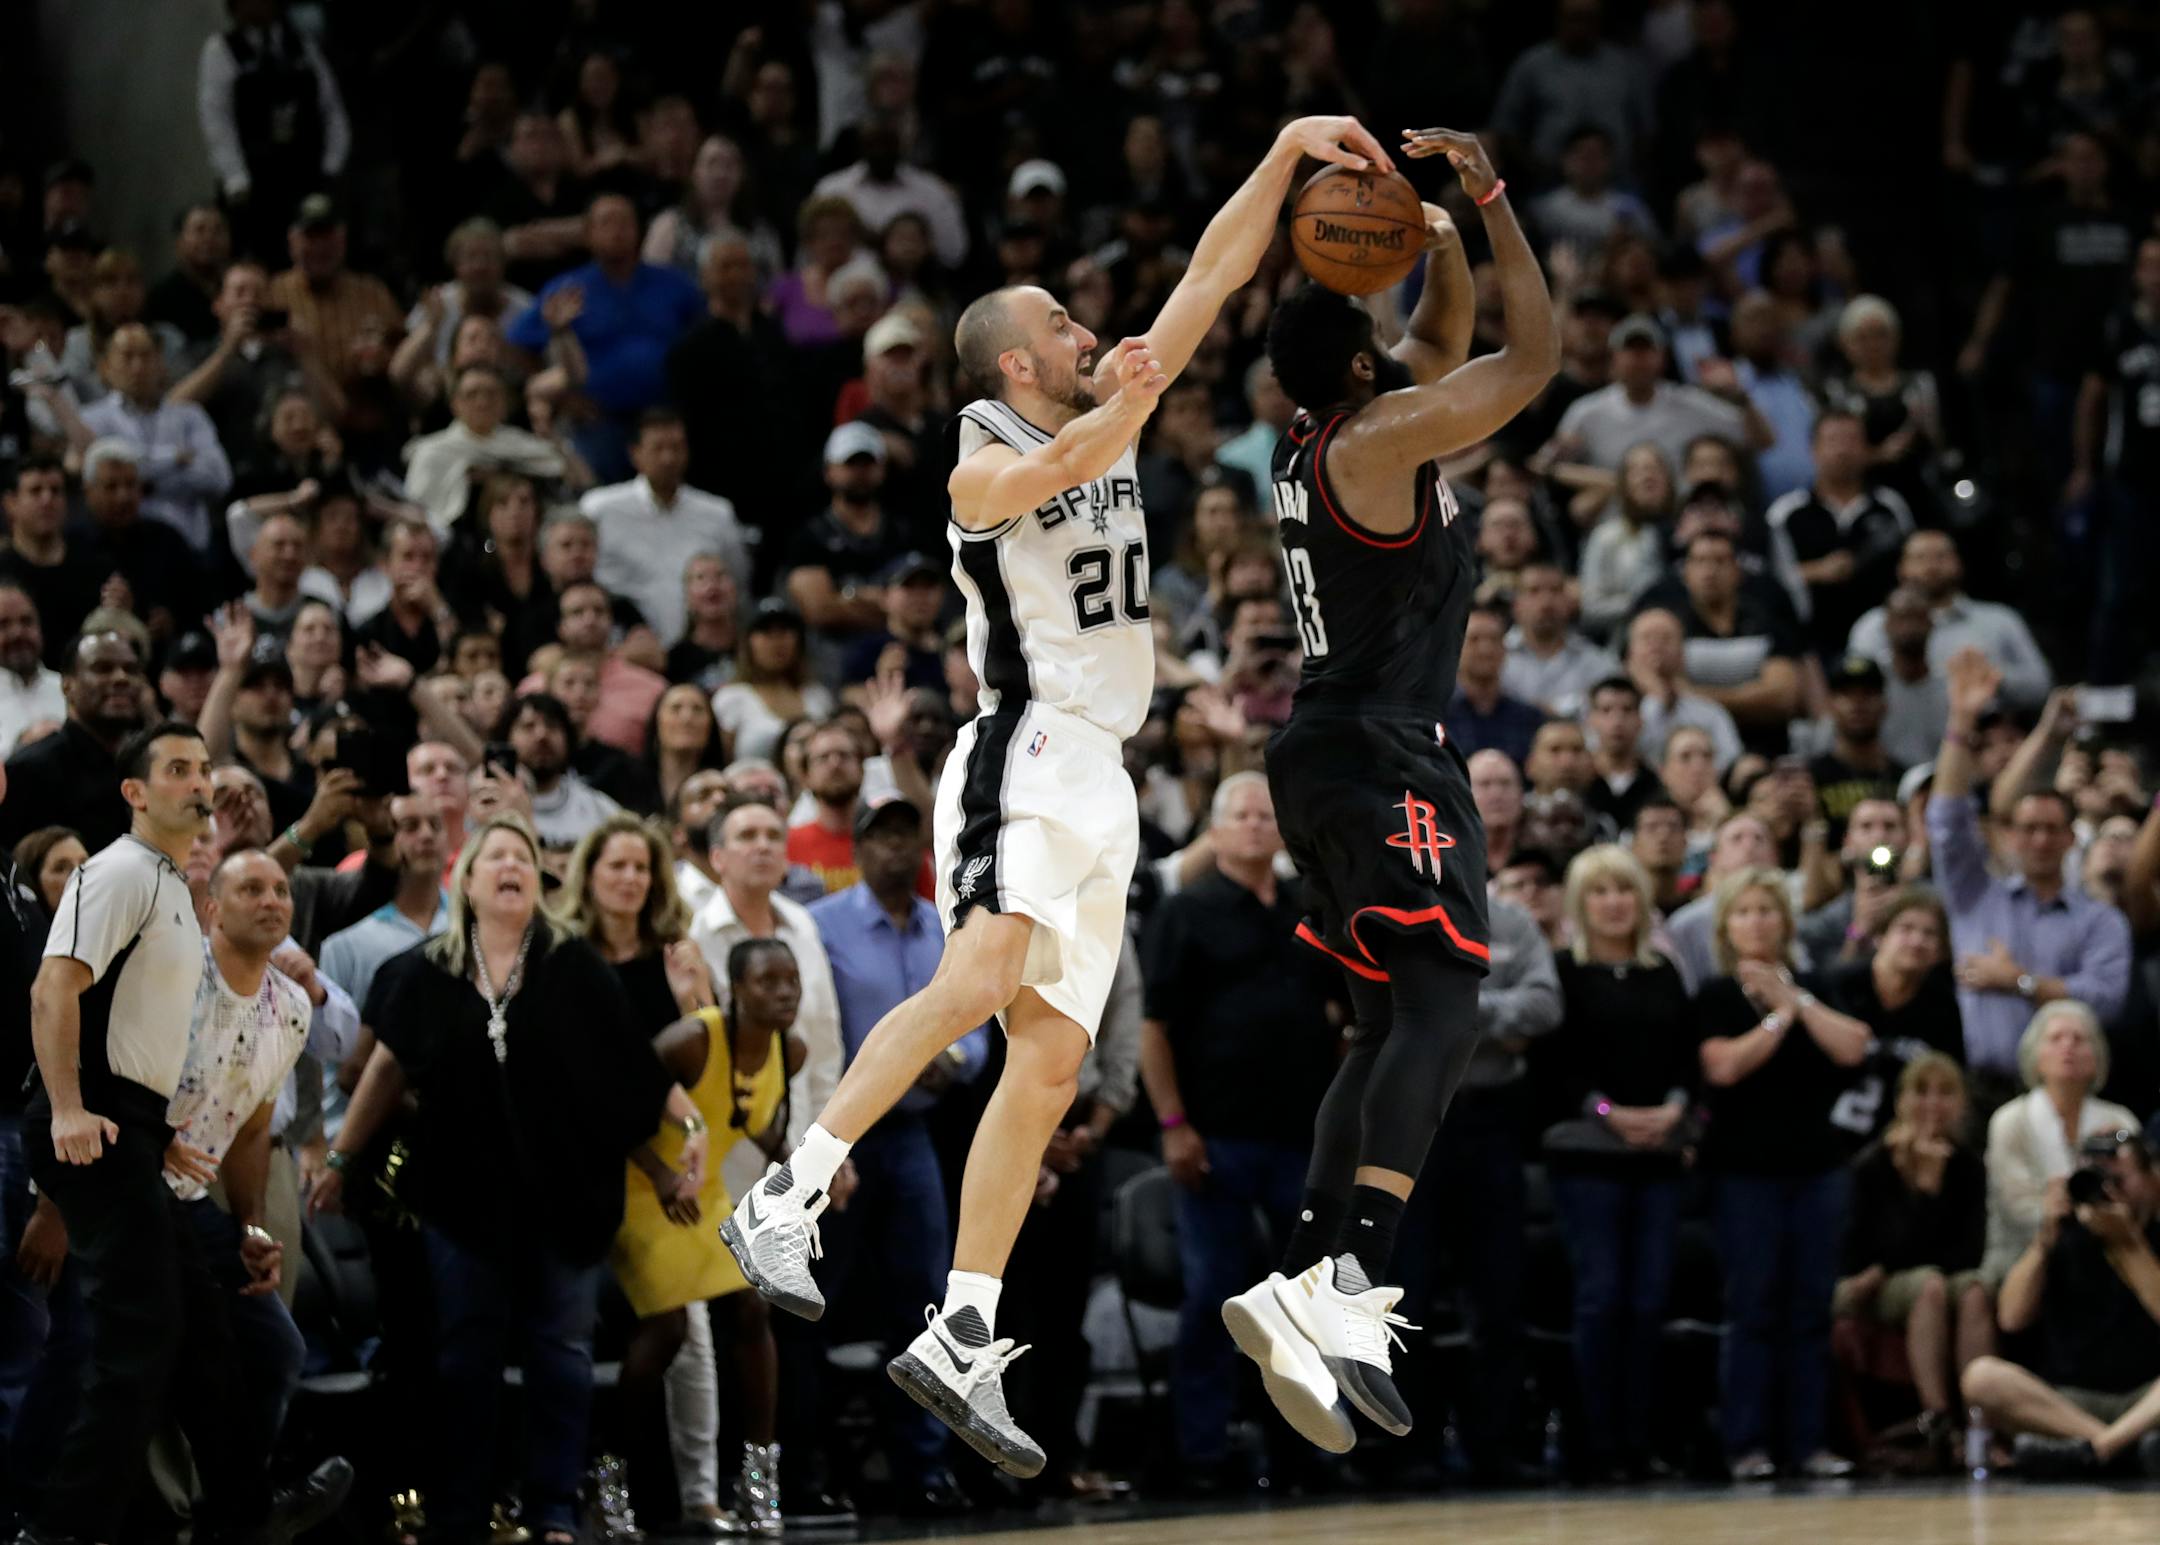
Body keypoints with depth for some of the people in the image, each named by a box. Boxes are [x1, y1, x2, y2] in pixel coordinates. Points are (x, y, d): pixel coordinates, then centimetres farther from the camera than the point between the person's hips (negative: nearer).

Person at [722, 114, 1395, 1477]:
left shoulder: (1114, 420, 14)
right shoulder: (983, 469, -6)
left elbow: (1212, 277, 11)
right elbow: (1049, 473, -30)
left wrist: (1283, 159, 1)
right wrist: (1120, 413, -50)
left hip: (1100, 784, 8)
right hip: (1023, 762, -8)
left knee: (1049, 1065, 4)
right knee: (982, 980, -32)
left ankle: (962, 1342, 5)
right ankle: (787, 1202, -33)